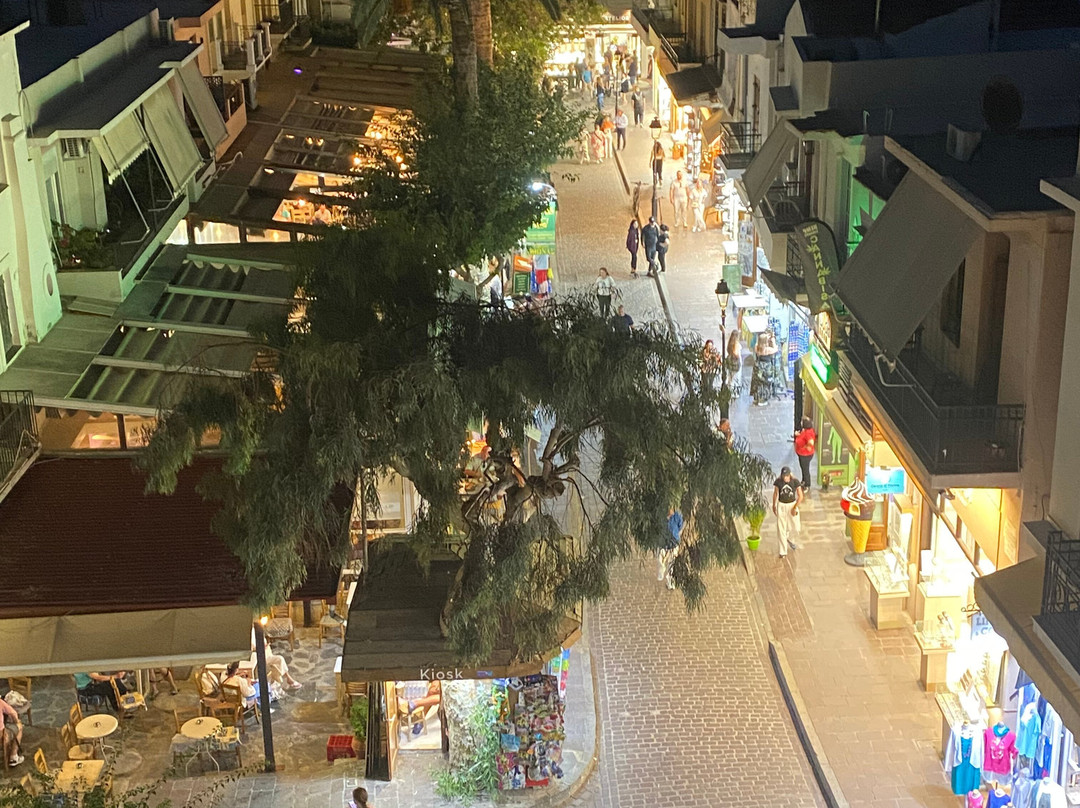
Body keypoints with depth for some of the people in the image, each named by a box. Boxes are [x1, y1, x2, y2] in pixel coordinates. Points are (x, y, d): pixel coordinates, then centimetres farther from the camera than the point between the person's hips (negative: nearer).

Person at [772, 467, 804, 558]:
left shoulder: (795, 482, -15)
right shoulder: (778, 482, -12)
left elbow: (800, 496, -9)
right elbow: (775, 493, 3)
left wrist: (795, 508, -12)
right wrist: (774, 506, 11)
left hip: (792, 505, 0)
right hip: (781, 506, 0)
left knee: (795, 528, 7)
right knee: (781, 529, 0)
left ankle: (790, 540, 42)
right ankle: (783, 551, 10)